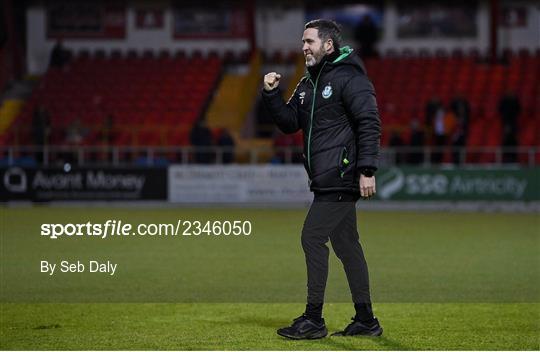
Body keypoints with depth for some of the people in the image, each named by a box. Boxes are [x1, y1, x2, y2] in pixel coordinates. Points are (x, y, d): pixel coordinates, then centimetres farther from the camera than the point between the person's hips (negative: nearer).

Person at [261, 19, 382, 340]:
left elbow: (370, 124, -16)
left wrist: (367, 170, -21)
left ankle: (314, 320, -7)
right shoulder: (308, 84, 17)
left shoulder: (349, 78, -11)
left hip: (341, 178, -10)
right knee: (346, 245, 11)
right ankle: (366, 321, 16)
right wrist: (272, 95, 2)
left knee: (313, 236, -11)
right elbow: (290, 123, 17)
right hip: (327, 181, 10)